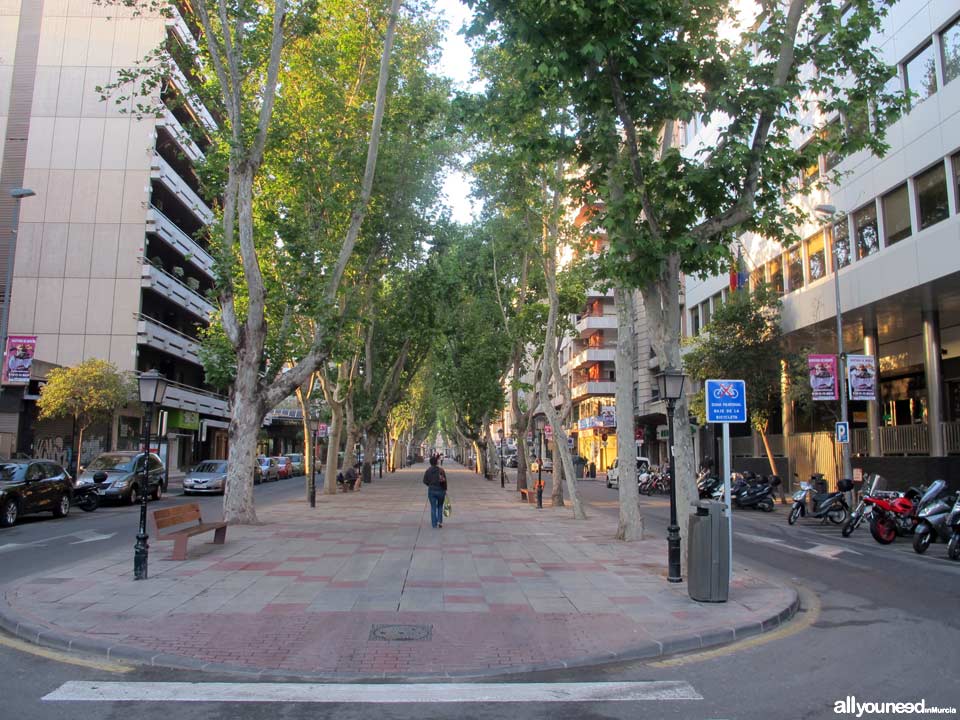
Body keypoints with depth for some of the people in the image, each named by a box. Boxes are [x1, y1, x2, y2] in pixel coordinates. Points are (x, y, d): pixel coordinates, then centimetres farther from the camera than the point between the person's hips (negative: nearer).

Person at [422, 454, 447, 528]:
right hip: (441, 491, 0)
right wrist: (445, 490, 5)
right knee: (440, 506, 19)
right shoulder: (441, 470, -9)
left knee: (433, 507, 8)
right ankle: (440, 521, 6)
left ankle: (434, 524, 7)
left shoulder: (428, 471, -7)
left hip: (431, 491, 0)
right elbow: (445, 481, -8)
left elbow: (425, 481, -3)